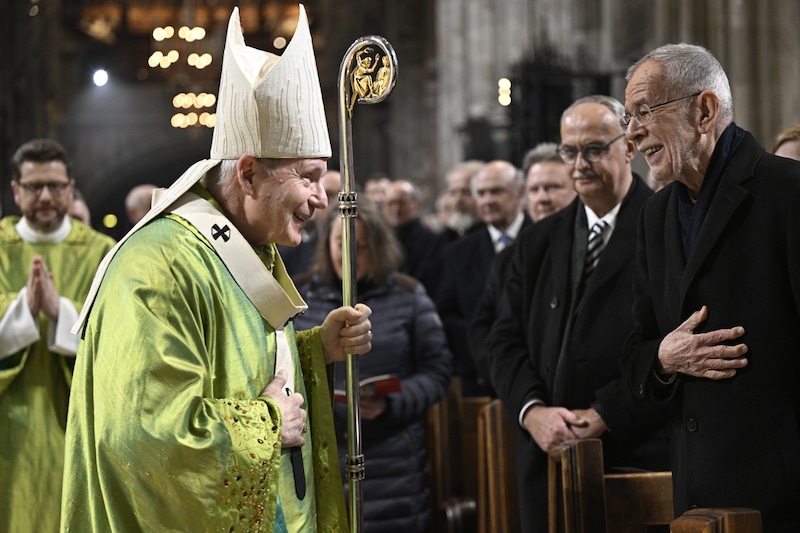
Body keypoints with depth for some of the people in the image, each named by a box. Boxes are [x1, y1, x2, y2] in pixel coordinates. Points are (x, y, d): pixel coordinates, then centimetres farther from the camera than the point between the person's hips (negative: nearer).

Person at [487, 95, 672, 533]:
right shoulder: (537, 242, 14)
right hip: (548, 459, 5)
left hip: (639, 454, -5)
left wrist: (605, 416, -14)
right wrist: (532, 410, -7)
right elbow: (506, 340, 10)